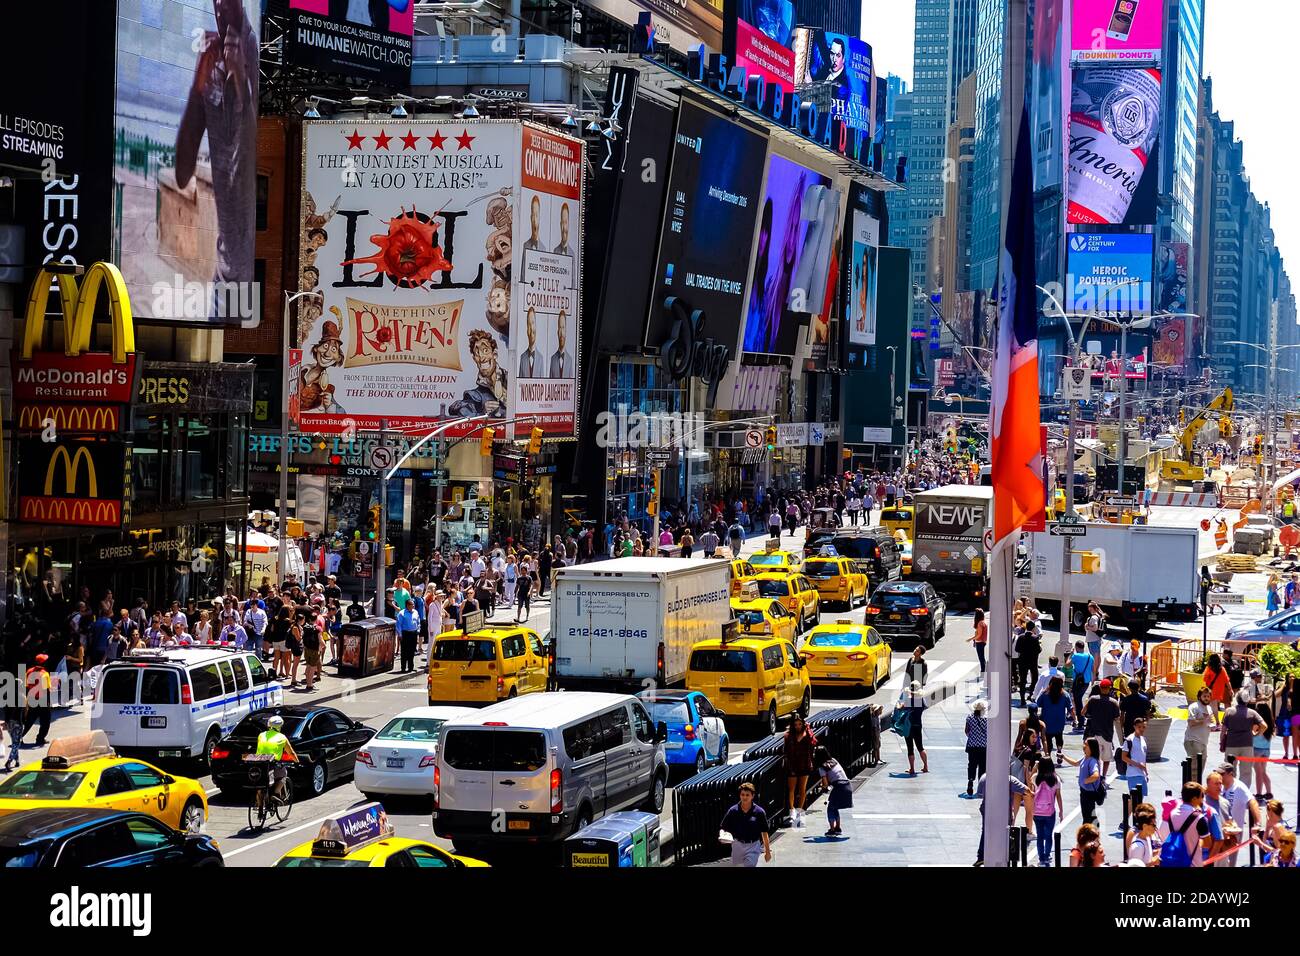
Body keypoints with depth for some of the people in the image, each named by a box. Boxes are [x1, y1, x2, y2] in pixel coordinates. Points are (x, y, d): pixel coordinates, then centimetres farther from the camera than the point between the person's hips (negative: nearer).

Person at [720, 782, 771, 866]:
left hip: (753, 846, -3)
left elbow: (764, 833, -1)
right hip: (737, 846, 3)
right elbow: (723, 829, 2)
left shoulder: (759, 812, -8)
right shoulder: (733, 811, -4)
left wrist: (767, 851, 2)